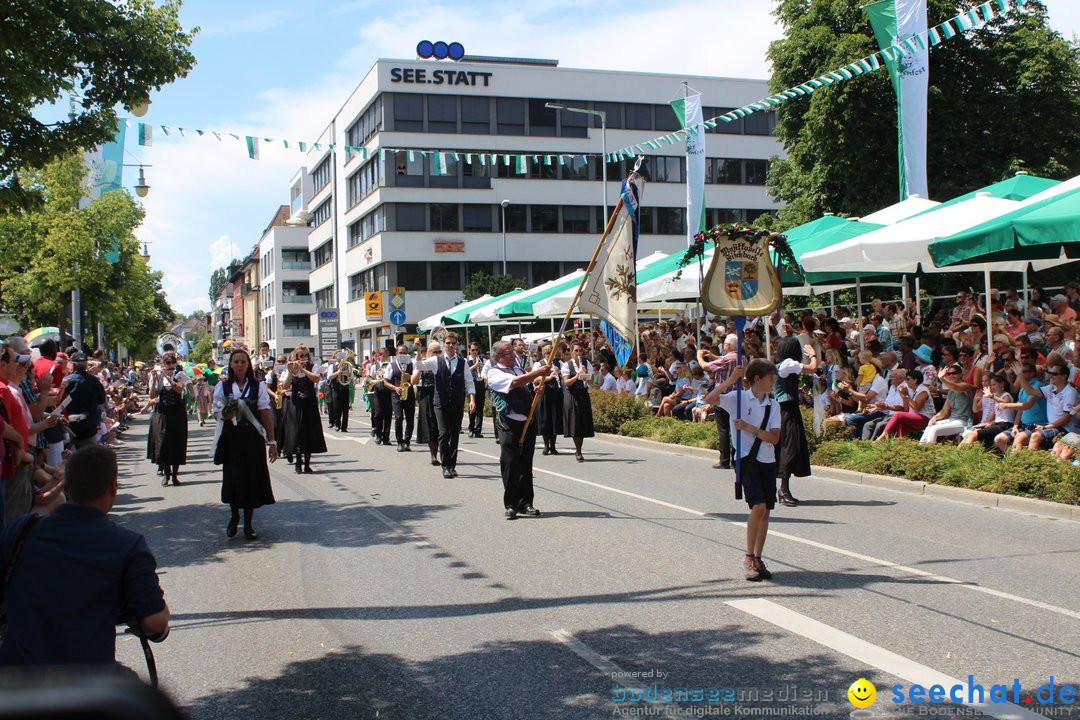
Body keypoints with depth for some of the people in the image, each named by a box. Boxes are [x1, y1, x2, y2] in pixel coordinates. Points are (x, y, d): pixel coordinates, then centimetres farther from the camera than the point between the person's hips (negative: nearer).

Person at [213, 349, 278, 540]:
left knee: (252, 479, 2)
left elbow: (266, 414, -1)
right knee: (233, 479, 0)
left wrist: (272, 441, -3)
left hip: (253, 438, 0)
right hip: (231, 438, 1)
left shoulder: (258, 386, 1)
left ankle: (248, 523, 16)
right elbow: (218, 413, 5)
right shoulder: (223, 386, 4)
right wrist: (227, 415, -20)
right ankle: (233, 516, 26)